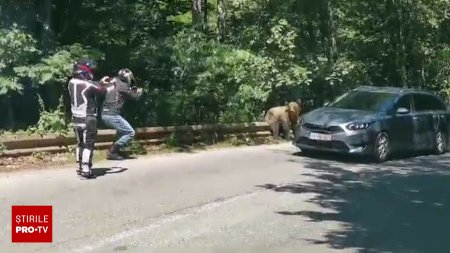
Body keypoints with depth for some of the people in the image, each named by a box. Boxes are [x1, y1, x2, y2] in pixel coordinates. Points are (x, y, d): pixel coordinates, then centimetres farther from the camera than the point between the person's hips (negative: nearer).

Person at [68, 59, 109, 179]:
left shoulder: (72, 82, 4)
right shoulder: (88, 85, -16)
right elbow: (103, 91, -4)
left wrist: (100, 82, 20)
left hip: (76, 119, 7)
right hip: (88, 120, -7)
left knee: (80, 144, 18)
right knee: (88, 145, -1)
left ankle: (80, 167, 24)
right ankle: (86, 170, -2)